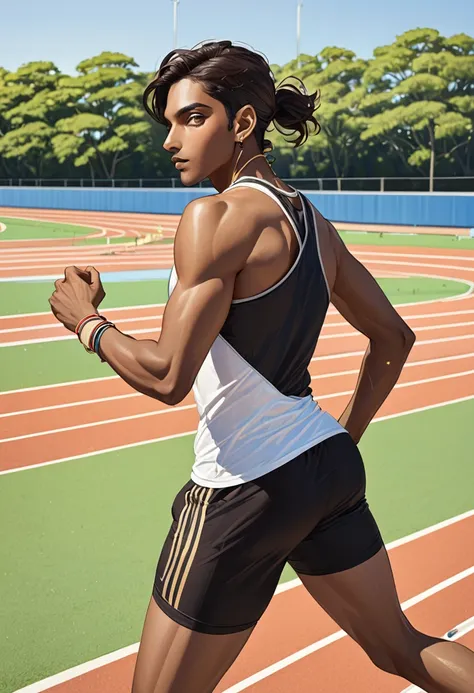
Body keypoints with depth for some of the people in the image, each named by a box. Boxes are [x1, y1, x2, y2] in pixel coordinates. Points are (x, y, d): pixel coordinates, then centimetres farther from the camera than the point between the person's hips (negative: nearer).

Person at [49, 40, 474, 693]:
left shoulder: (216, 216, -16)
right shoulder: (313, 221, 8)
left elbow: (167, 376, -22)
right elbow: (394, 338, 17)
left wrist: (87, 321, -5)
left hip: (246, 491, -8)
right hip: (331, 466, 9)